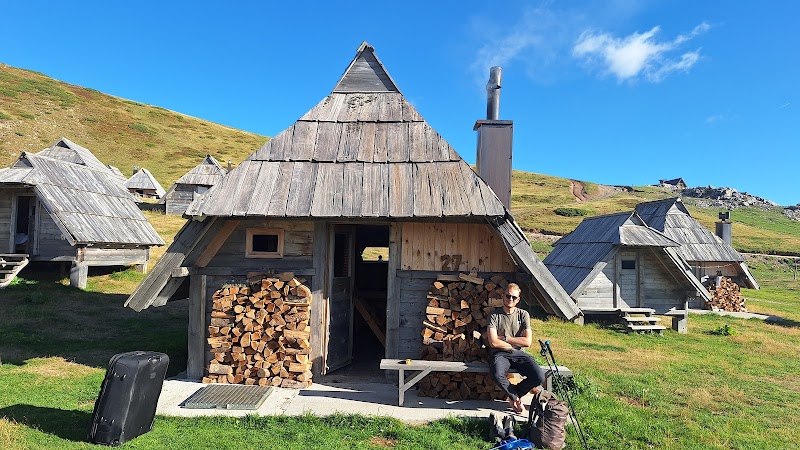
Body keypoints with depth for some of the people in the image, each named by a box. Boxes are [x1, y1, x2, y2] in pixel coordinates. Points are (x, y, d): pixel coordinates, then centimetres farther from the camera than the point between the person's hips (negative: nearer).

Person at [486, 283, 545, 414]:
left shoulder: (523, 314, 7)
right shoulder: (495, 315, -1)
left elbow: (527, 341, -4)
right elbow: (493, 343, -12)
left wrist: (505, 338, -7)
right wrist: (514, 344, -4)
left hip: (518, 354, 3)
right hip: (500, 354, -3)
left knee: (539, 377, -24)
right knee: (498, 375, -37)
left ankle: (513, 396, 5)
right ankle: (516, 397, -3)